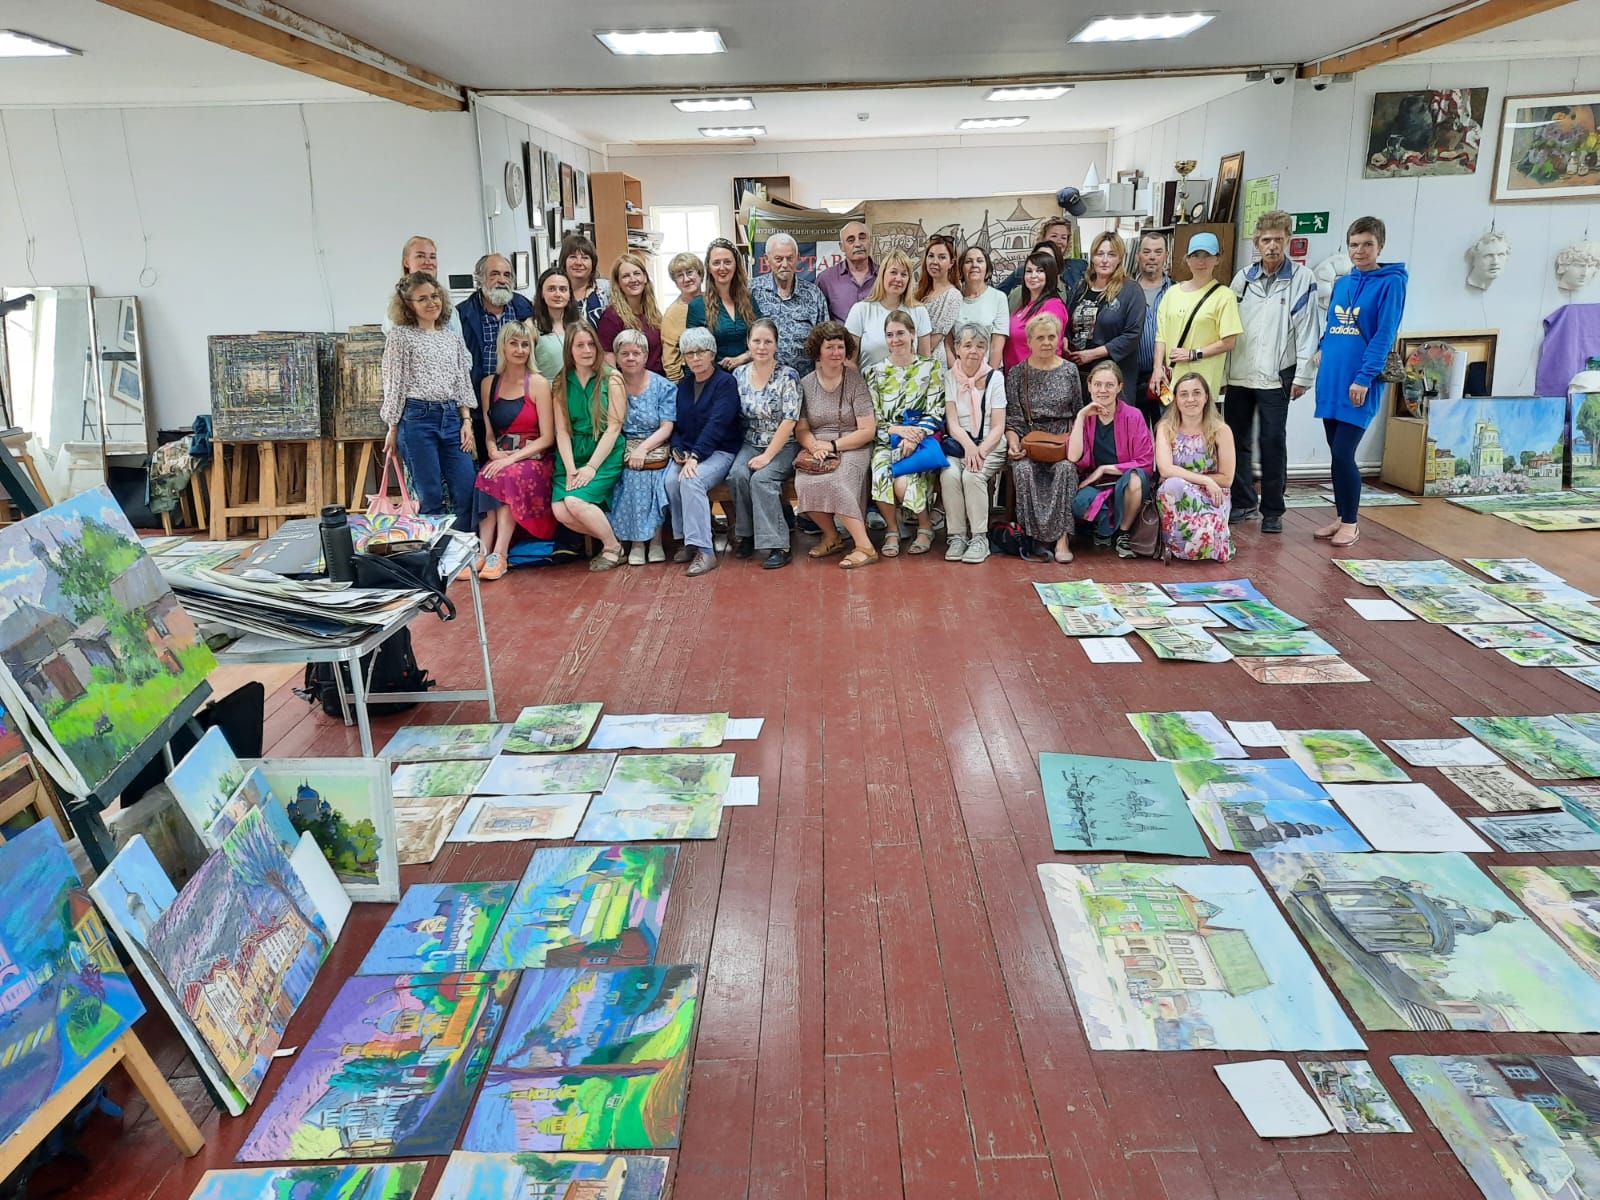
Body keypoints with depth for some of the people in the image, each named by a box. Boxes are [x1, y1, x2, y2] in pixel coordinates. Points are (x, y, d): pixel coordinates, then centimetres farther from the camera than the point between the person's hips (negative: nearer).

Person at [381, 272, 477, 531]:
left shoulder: (452, 338, 15)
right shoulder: (400, 335, 1)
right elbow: (393, 384, 0)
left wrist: (466, 422, 6)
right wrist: (393, 429, -2)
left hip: (451, 418, 5)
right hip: (417, 418, -5)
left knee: (467, 492, -1)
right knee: (430, 497, -4)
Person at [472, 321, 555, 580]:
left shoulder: (538, 383, -2)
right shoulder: (489, 384, 11)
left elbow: (547, 437, -7)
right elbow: (488, 432, 13)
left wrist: (512, 458, -17)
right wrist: (494, 453, -10)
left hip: (533, 458, -3)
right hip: (500, 457, 3)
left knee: (507, 477, -34)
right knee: (486, 477, -31)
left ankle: (498, 554, -33)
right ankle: (484, 553, -33)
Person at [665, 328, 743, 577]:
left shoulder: (725, 382, -4)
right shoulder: (683, 385, 16)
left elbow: (717, 424, -16)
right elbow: (675, 424, 15)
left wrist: (695, 456, -24)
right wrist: (678, 450, -5)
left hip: (720, 451, -5)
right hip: (687, 451, 5)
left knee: (691, 481, -33)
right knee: (671, 480, -26)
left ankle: (704, 550, -32)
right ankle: (687, 540, -11)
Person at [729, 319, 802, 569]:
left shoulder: (788, 376, -9)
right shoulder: (739, 375, 4)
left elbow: (789, 421, -14)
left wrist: (767, 456, -18)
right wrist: (756, 453, -3)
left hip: (783, 446, -4)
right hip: (751, 443, 4)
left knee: (761, 478, -29)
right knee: (737, 475, -25)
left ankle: (777, 546, -25)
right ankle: (746, 534, -7)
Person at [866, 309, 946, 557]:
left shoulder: (931, 367, 7)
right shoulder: (874, 372, 12)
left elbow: (936, 412, 0)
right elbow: (871, 419, 5)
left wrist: (915, 436, -17)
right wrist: (897, 430, -14)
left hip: (920, 438, -2)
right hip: (886, 441, 2)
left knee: (903, 483, -31)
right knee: (880, 476, -32)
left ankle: (926, 527, -1)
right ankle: (892, 530, -8)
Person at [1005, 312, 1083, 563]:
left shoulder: (1069, 371, 10)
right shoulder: (1017, 373, 7)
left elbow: (1078, 414, 13)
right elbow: (1011, 417, 5)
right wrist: (1013, 442, -12)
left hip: (1062, 440, 0)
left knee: (1066, 468, -32)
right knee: (1024, 470, -33)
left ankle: (1062, 538, -31)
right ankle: (1035, 537, -28)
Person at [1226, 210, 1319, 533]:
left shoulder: (1301, 278, -1)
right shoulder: (1243, 277, 10)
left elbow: (1307, 329, -5)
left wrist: (1303, 375, -10)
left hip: (1275, 376, -4)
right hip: (1238, 374, 4)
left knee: (1273, 444, 0)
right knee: (1237, 440, 9)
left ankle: (1272, 510, 8)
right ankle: (1244, 502, 22)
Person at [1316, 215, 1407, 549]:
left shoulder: (1390, 283, -5)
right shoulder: (1341, 284, 14)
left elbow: (1384, 336, -12)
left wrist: (1364, 377, -18)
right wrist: (1324, 358, 10)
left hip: (1359, 384, -6)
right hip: (1330, 379, 6)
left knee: (1343, 454, -9)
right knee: (1337, 454, 10)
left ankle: (1350, 523, 5)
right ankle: (1342, 518, 21)